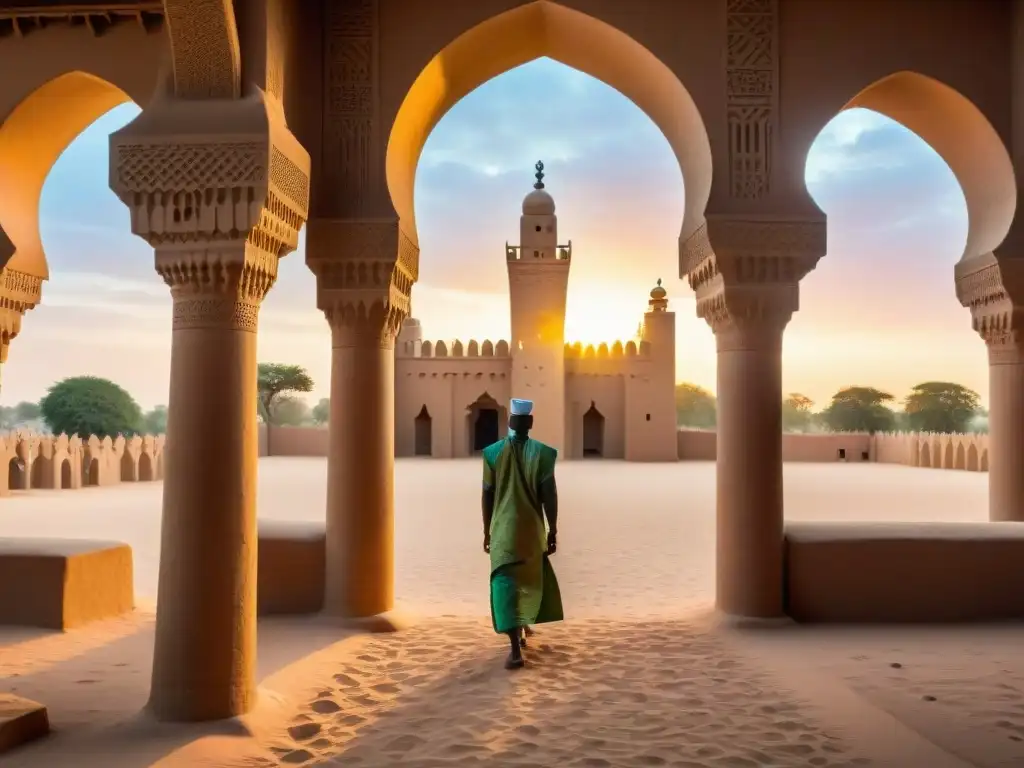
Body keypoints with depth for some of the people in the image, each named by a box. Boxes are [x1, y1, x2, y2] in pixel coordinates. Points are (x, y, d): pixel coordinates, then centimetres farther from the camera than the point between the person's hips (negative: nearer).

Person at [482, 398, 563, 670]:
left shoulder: (492, 452, -4)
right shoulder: (542, 453, -5)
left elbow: (487, 495, -1)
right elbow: (549, 495, -7)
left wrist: (487, 532, 9)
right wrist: (553, 531, 2)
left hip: (502, 530, -1)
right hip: (532, 529, 1)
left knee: (505, 584, -3)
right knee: (531, 578, 24)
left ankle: (516, 650, -14)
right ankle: (522, 629, 40)